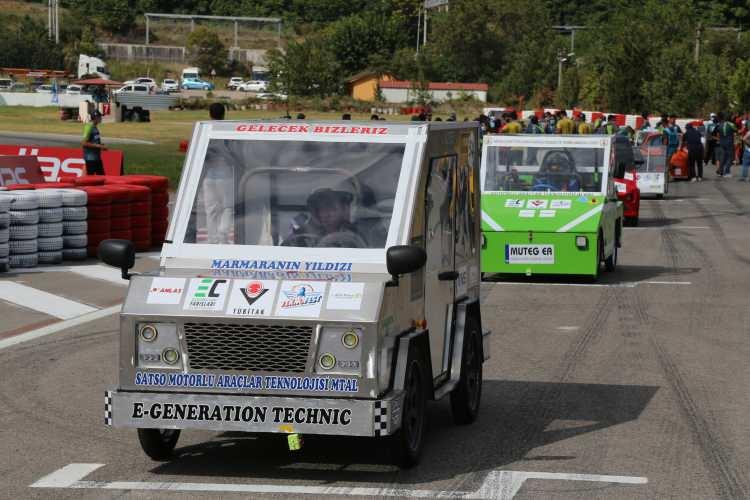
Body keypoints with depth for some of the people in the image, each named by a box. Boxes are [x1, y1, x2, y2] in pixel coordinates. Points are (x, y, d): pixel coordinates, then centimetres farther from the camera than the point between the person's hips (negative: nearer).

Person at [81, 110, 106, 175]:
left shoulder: (95, 127, 12)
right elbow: (84, 143, -20)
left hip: (97, 157, 9)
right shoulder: (89, 127, -15)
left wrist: (101, 146, 8)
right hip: (90, 158, -9)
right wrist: (98, 146, -20)